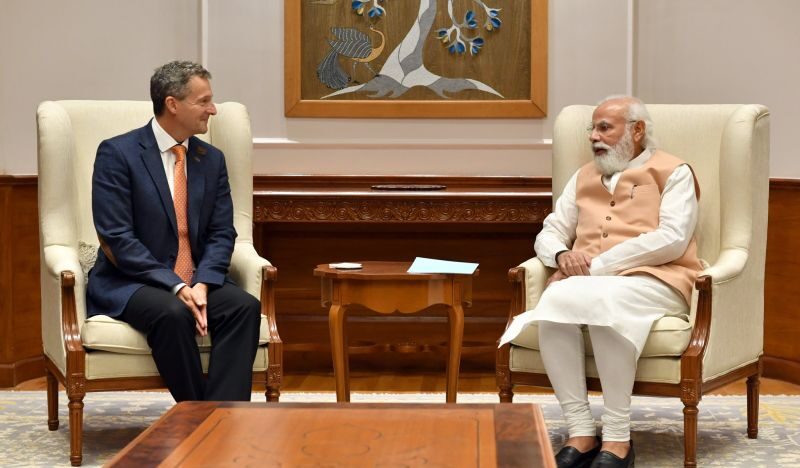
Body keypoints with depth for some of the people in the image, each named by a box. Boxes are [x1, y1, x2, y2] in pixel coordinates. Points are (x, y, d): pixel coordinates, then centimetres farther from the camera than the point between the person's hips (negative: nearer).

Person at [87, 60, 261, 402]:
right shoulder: (117, 154, -7)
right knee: (172, 314, -35)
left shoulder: (212, 159, 10)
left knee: (245, 306, -24)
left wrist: (202, 284, -14)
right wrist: (176, 288, -22)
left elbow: (221, 234, 6)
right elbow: (117, 238, -14)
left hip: (196, 281, 5)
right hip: (130, 283, -5)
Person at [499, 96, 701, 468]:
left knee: (601, 299, -39)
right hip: (588, 283, 4)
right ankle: (580, 434, -30)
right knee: (556, 299, -32)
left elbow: (672, 239, -8)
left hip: (653, 281, -4)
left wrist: (598, 264, -13)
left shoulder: (673, 173, 7)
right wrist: (562, 255, -6)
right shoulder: (583, 178, 24)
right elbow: (549, 233, 20)